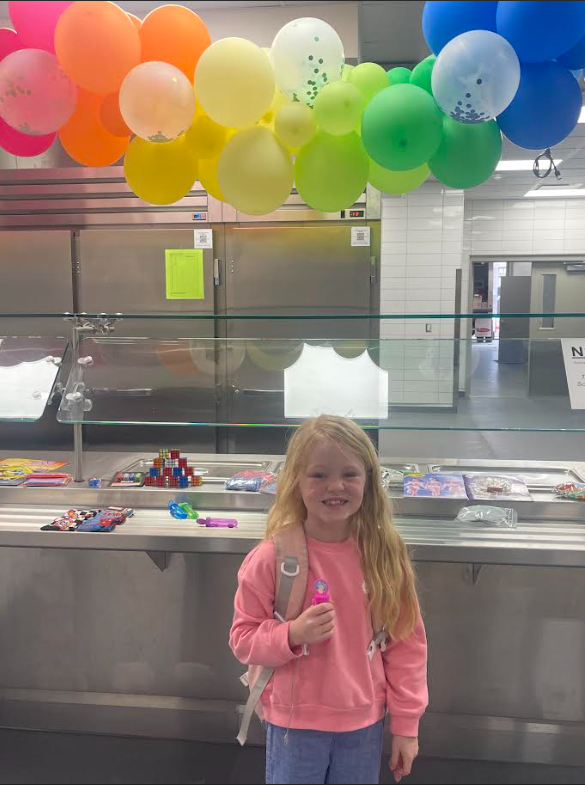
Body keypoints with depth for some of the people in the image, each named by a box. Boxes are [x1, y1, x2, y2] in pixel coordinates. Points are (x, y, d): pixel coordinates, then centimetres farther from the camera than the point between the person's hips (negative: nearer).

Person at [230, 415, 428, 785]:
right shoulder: (272, 558, -16)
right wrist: (292, 634, -25)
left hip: (365, 724, 2)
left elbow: (407, 642, -2)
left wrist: (406, 723, 2)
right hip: (295, 723, -1)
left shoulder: (385, 555, -11)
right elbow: (244, 638, -7)